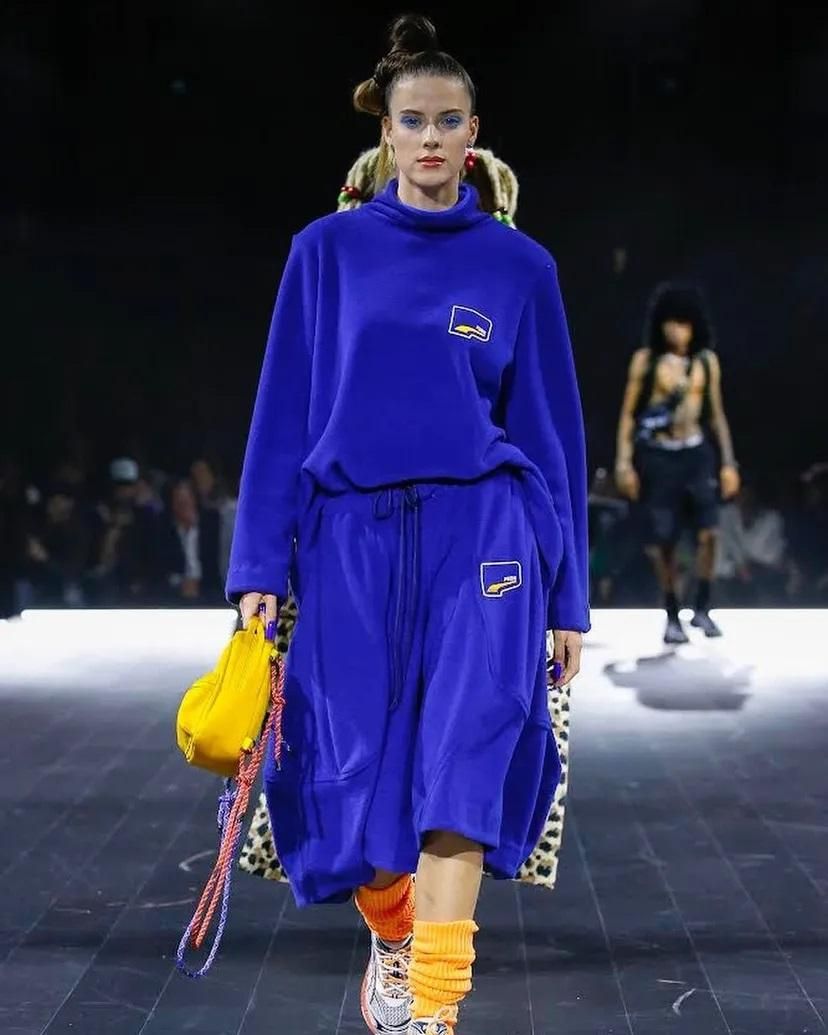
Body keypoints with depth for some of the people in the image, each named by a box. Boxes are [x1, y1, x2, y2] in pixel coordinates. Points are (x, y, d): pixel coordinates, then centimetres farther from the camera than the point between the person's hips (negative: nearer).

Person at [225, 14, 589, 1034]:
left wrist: (567, 597, 7)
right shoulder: (327, 252, 7)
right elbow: (284, 413, 6)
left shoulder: (519, 265, 7)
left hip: (482, 532, -1)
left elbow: (551, 428, 9)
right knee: (354, 776, 2)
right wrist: (260, 567, 0)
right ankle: (391, 942, 33)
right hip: (350, 538, 1)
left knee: (461, 757, -19)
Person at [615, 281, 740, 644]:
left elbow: (716, 413, 14)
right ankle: (672, 617, 14)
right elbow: (628, 413, 3)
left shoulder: (706, 361, 8)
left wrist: (728, 462, 10)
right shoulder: (646, 359, 0)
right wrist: (624, 462, -3)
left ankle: (702, 608, 0)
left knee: (708, 530, -15)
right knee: (663, 541, -1)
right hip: (657, 457, -2)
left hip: (696, 454, 2)